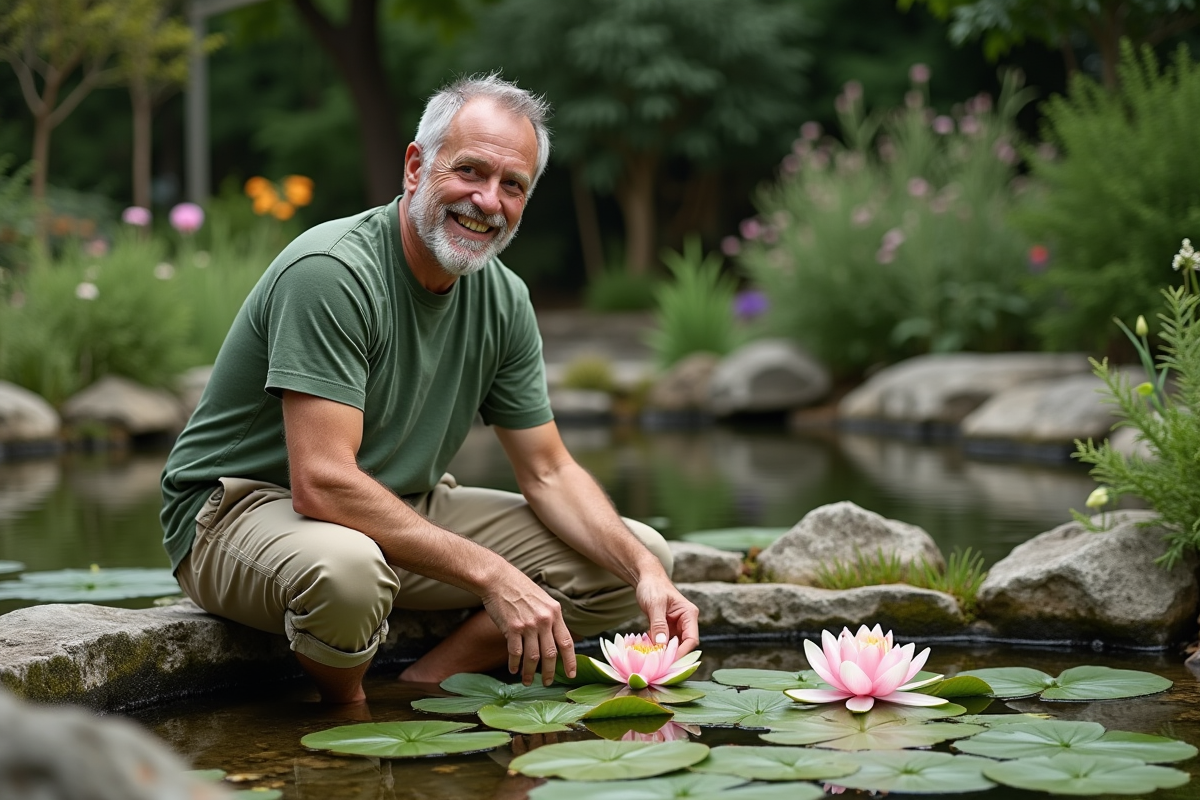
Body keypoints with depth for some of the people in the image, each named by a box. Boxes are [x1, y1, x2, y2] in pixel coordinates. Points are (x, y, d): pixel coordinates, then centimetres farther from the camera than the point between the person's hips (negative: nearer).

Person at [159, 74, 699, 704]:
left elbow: (548, 474, 4)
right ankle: (344, 706, -9)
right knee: (343, 571, -43)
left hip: (401, 512, 7)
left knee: (637, 555, -1)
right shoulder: (331, 272, -24)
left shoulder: (503, 298, 0)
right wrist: (492, 576, -32)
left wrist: (644, 571, -14)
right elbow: (320, 483, -31)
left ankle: (424, 684, -8)